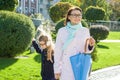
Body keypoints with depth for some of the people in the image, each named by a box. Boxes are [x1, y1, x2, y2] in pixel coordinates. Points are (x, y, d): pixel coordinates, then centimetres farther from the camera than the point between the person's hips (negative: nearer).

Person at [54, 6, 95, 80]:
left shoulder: (85, 30, 3)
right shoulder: (62, 31, -1)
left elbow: (86, 51, 4)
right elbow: (58, 51, 0)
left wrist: (90, 45, -17)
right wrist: (57, 70, 0)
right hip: (66, 69, -1)